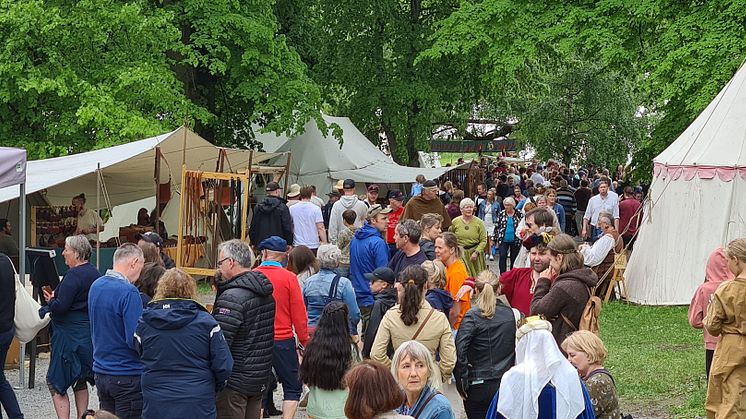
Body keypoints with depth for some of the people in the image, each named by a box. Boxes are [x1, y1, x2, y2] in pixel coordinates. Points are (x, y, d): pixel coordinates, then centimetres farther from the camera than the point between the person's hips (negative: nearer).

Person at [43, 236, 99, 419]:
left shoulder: (74, 275, -17)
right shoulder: (94, 273, 11)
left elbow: (60, 307, -23)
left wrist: (51, 301, -1)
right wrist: (56, 300, 12)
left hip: (70, 334, -9)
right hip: (89, 334, 9)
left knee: (56, 383, -3)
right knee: (80, 382, 18)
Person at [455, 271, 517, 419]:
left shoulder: (472, 316, -11)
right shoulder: (510, 314, 2)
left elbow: (460, 350, -20)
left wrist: (461, 382, -12)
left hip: (478, 386, -4)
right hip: (506, 383, 4)